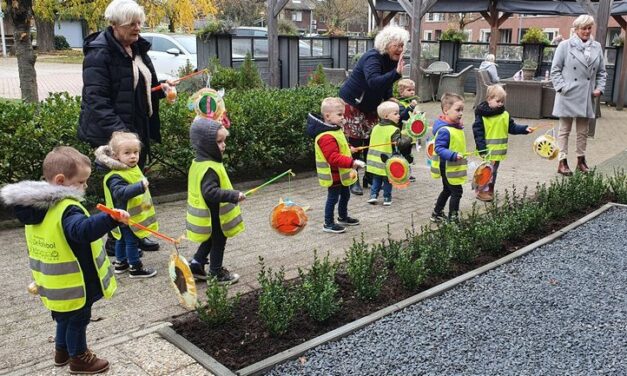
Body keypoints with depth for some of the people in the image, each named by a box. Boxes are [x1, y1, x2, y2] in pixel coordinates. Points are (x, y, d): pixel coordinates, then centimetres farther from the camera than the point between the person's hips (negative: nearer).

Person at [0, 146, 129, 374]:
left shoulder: (37, 205, 2)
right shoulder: (66, 209, -29)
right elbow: (83, 230, -49)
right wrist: (110, 219, -61)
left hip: (55, 284, 9)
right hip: (74, 284, -9)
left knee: (64, 318, 28)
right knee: (77, 320, 11)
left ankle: (62, 351, 45)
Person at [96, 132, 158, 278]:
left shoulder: (133, 168, 5)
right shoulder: (116, 176, -27)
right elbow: (120, 192, -41)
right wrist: (140, 186, -47)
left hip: (135, 215, 10)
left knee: (123, 240, 22)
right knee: (132, 241, 1)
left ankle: (120, 263, 36)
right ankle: (135, 268, 11)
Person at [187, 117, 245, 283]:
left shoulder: (198, 162, 4)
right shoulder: (209, 168, -29)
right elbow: (210, 192, -37)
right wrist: (234, 195, -35)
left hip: (208, 214, 9)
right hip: (214, 216, -9)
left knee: (210, 241, 25)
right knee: (218, 243, 9)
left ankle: (195, 265, 32)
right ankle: (216, 274, 24)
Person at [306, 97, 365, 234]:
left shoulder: (335, 130, 7)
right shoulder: (326, 137, -28)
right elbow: (334, 158, -35)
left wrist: (348, 148, 21)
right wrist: (352, 162, -40)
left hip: (341, 173, 10)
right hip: (333, 174, -10)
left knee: (345, 195, 22)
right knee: (333, 198, 2)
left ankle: (343, 218, 41)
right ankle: (328, 224, 15)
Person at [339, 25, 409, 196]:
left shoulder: (391, 60, -2)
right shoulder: (372, 58, -27)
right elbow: (374, 82, -45)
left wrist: (389, 99, -7)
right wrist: (396, 73, -55)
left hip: (370, 106, 8)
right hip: (352, 103, -8)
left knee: (372, 141, 6)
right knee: (355, 143, -5)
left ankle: (369, 177, 17)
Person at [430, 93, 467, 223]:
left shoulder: (457, 126, 6)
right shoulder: (444, 130, -25)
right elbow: (439, 149, -28)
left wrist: (461, 156, 23)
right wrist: (453, 155, -37)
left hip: (453, 168, 10)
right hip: (448, 168, -10)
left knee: (447, 191, 21)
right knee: (457, 192, -3)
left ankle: (437, 214, 35)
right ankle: (453, 218, 8)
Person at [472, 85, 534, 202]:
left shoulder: (505, 115, 6)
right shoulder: (482, 115, -13)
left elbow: (512, 127, 11)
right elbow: (478, 132, -15)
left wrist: (524, 129, -5)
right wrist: (482, 148, -18)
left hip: (498, 150, 6)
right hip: (487, 150, -6)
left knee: (493, 171, 18)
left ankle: (490, 190, 31)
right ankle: (482, 191, 12)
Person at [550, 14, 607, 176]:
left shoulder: (597, 47, 7)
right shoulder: (565, 45, -5)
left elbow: (601, 71, 13)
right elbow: (555, 69, -5)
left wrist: (600, 88, 0)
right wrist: (562, 87, -14)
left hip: (587, 97, 4)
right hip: (568, 95, -4)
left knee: (583, 131, 13)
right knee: (565, 130, 4)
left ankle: (581, 160, 25)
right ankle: (562, 162, 8)